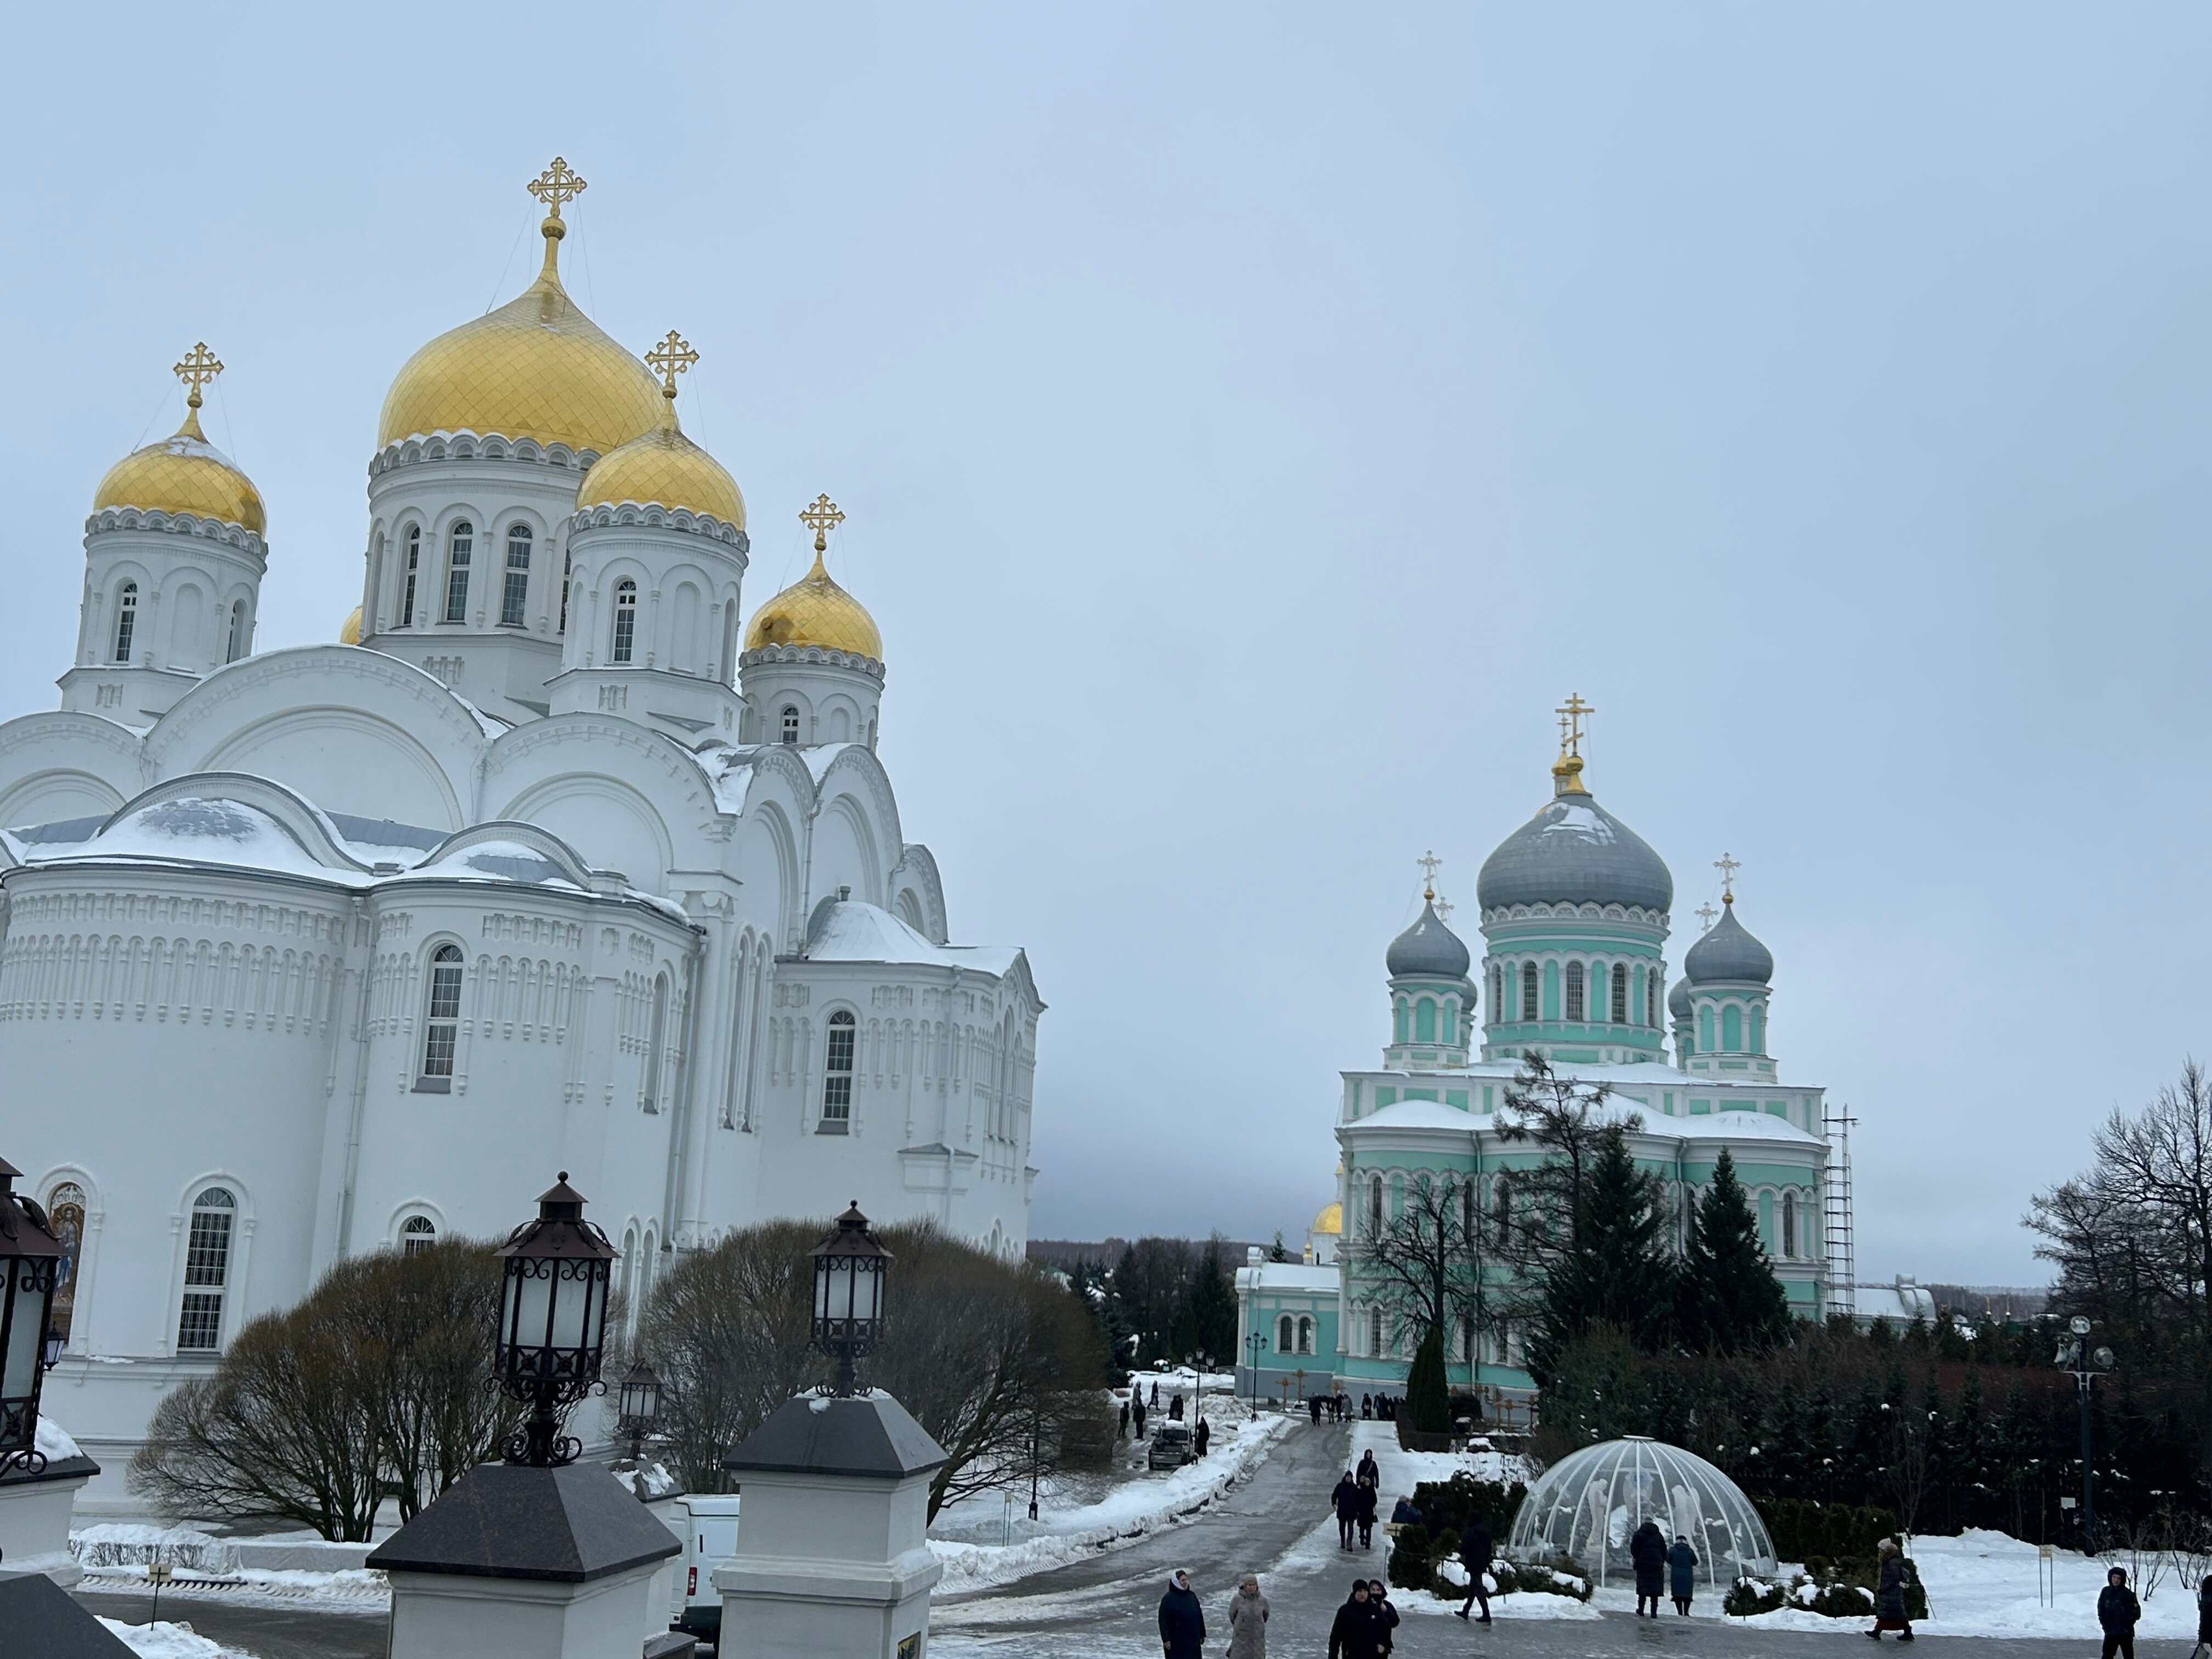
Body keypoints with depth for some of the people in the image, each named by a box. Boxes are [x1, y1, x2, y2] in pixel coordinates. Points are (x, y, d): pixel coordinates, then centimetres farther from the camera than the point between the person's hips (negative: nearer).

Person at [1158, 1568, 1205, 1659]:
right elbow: (1163, 1621, -12)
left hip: (1192, 1640, 6)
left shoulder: (1192, 1596, 6)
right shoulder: (1168, 1599, -11)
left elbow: (1199, 1616, 13)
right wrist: (1166, 1639, -16)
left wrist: (1202, 1635, 13)